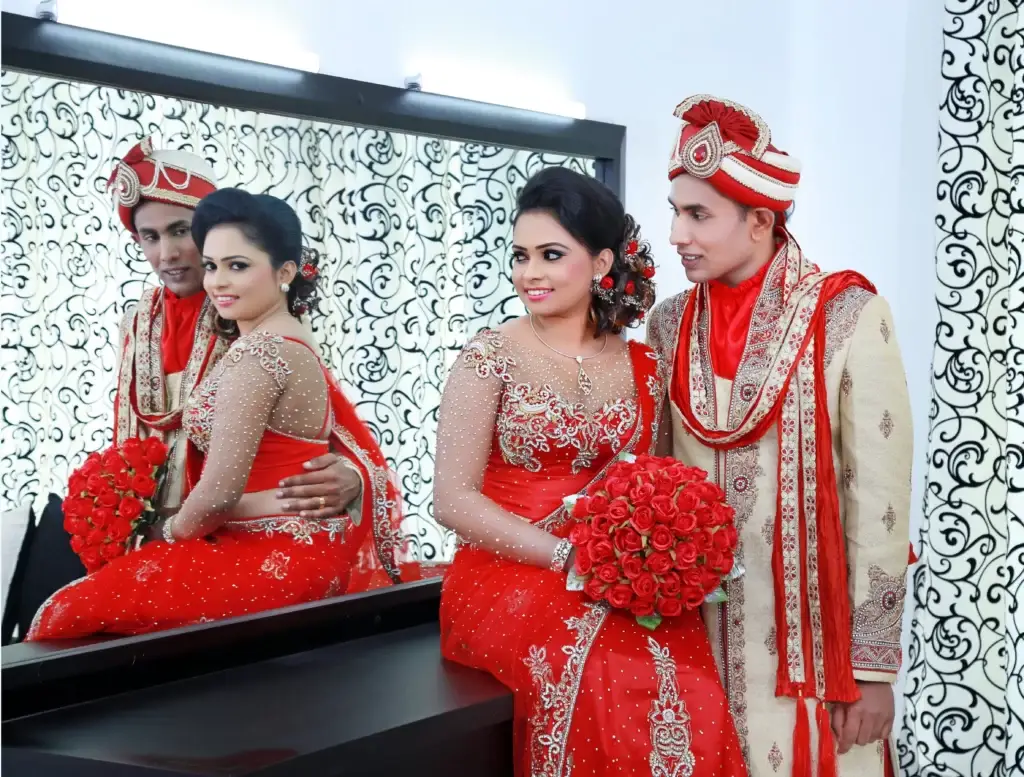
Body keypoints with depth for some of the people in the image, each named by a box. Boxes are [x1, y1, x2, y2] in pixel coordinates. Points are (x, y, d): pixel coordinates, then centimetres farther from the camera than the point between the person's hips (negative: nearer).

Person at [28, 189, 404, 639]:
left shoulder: (258, 353, -17)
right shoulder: (289, 342, 14)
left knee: (75, 611, -11)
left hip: (274, 557, -10)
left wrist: (168, 534, 0)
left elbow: (219, 493, -19)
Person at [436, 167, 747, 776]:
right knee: (621, 676, -31)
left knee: (686, 672, -27)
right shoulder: (491, 357, -4)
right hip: (510, 580, -3)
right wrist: (568, 556, -18)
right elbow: (453, 499, -9)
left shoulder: (643, 367, 8)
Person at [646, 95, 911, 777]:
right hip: (694, 620, 4)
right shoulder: (670, 324, 2)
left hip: (808, 623, -4)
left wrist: (874, 666, -11)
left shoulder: (847, 316, -12)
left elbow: (880, 495, -12)